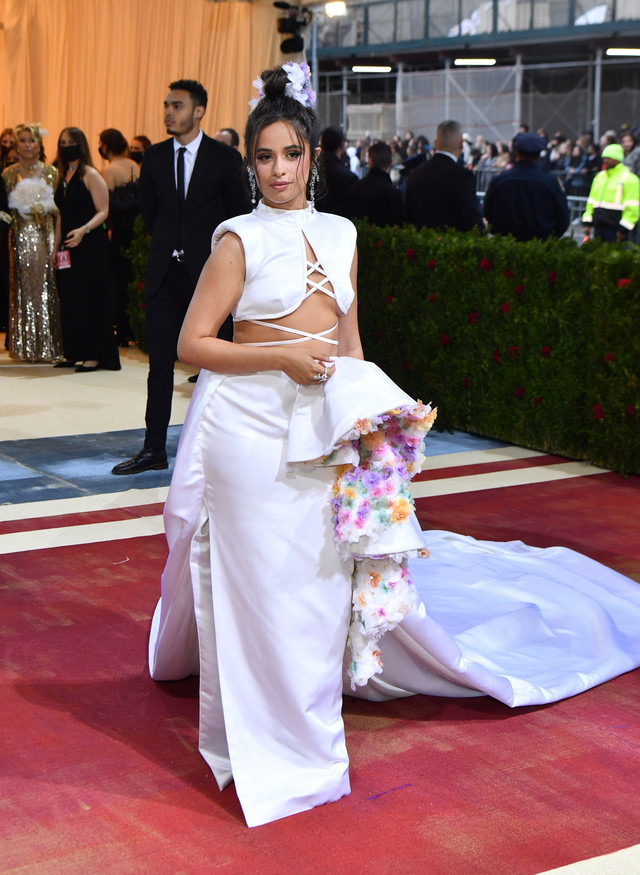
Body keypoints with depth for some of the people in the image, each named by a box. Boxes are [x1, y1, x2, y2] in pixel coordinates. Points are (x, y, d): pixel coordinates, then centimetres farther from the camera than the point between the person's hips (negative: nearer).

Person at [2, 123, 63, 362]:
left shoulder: (50, 172, 7)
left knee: (45, 286, -3)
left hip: (45, 236, 0)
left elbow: (59, 208, 8)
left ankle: (47, 345, 4)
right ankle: (25, 346, 5)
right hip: (20, 237, 0)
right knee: (23, 287, -1)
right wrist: (21, 208, -8)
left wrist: (44, 207, -9)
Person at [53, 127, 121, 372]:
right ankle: (74, 353, 13)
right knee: (69, 298, 6)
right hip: (68, 248, 7)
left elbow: (103, 212, -12)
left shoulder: (90, 175, -6)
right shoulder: (63, 176, 15)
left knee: (91, 298, -5)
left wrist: (83, 230, -26)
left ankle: (95, 355, -1)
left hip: (90, 246, -7)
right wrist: (56, 246, 14)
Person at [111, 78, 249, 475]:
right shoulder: (154, 157, 8)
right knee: (160, 361, 2)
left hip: (208, 271, -3)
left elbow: (238, 213, 5)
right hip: (165, 272, 3)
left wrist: (207, 250, 9)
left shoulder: (225, 158, -2)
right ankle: (154, 449, 6)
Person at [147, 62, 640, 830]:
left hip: (325, 434, 5)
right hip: (251, 427, -5)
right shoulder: (240, 239, -6)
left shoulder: (340, 234, 11)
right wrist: (283, 356, -17)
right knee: (260, 585, 1)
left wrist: (367, 418, 7)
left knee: (322, 580, 9)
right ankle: (261, 742, 18)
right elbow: (193, 344, -9)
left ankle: (307, 726, 29)